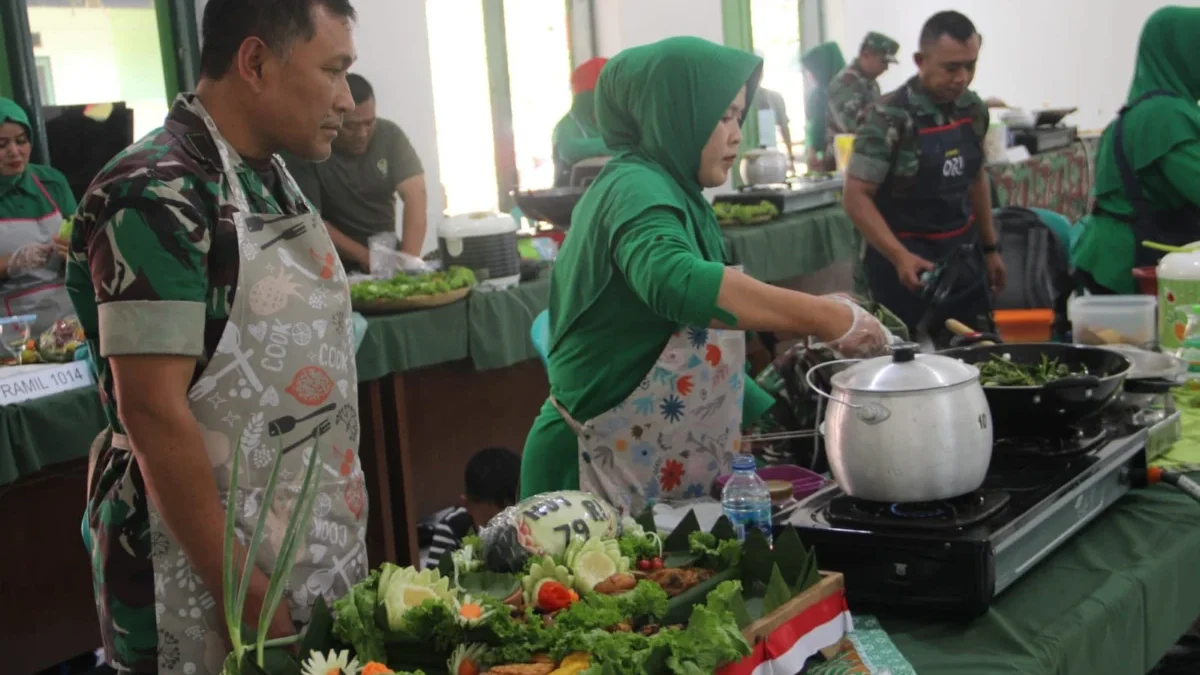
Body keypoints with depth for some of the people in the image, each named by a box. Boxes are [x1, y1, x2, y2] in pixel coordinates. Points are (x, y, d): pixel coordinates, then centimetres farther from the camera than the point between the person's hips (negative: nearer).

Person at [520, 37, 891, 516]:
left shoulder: (664, 190, 13)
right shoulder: (636, 189, -18)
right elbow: (676, 281, -41)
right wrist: (829, 318, -39)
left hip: (660, 468, 9)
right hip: (607, 469, -9)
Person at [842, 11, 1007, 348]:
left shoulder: (973, 109, 2)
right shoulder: (888, 118, -17)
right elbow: (856, 196, -17)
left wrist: (990, 247, 17)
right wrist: (899, 256, -28)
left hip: (963, 255, 6)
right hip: (907, 260, -6)